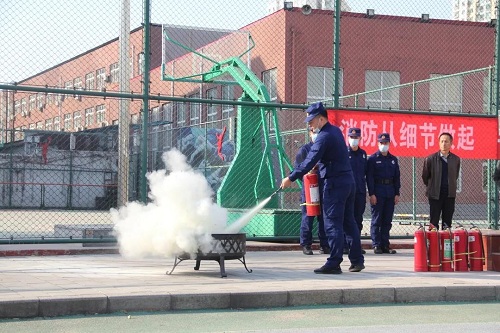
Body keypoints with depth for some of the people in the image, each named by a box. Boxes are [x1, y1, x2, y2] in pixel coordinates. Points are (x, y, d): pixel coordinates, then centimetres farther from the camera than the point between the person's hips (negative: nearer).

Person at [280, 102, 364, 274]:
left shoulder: (324, 137, -16)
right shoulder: (336, 131, 13)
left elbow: (310, 162, -22)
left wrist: (291, 178, -20)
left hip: (334, 184, -9)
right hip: (348, 181, 9)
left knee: (332, 224, -6)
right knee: (349, 222, 13)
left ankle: (334, 263, -6)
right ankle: (357, 260, 17)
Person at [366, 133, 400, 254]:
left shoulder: (393, 159, 14)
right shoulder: (373, 159, 0)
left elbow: (397, 177, 15)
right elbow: (369, 177, -5)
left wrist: (397, 193, 7)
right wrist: (371, 194, -12)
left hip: (390, 192, 5)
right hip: (377, 192, -4)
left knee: (387, 221, 6)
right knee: (376, 220, -3)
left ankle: (385, 245, 11)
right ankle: (376, 245, 0)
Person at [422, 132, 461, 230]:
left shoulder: (456, 159, 4)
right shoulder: (430, 159, -4)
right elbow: (425, 176, 7)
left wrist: (450, 187, 13)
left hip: (450, 195, 2)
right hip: (435, 195, -2)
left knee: (447, 223, 4)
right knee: (434, 223, -2)